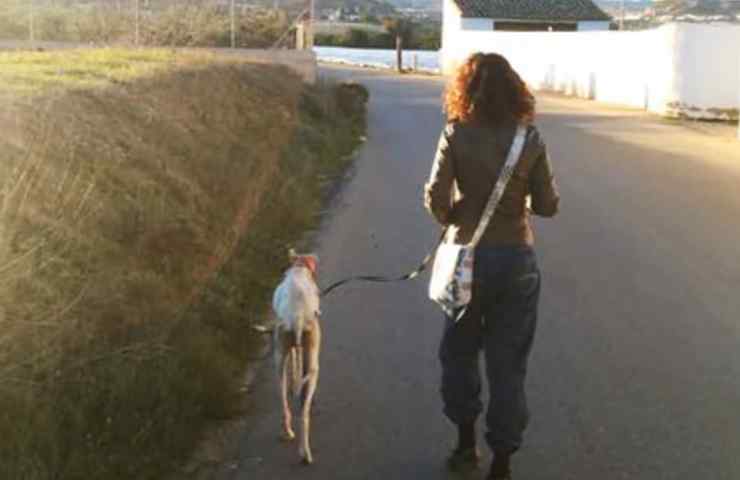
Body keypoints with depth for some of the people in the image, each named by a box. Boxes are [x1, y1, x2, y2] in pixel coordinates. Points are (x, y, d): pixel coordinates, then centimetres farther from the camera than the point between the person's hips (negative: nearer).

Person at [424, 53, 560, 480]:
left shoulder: (456, 135, -9)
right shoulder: (530, 139, -5)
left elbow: (436, 198, -13)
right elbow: (548, 205, -2)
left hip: (468, 255, -1)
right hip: (517, 260, 1)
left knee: (460, 352, 21)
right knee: (508, 363, 10)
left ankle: (466, 442, 29)